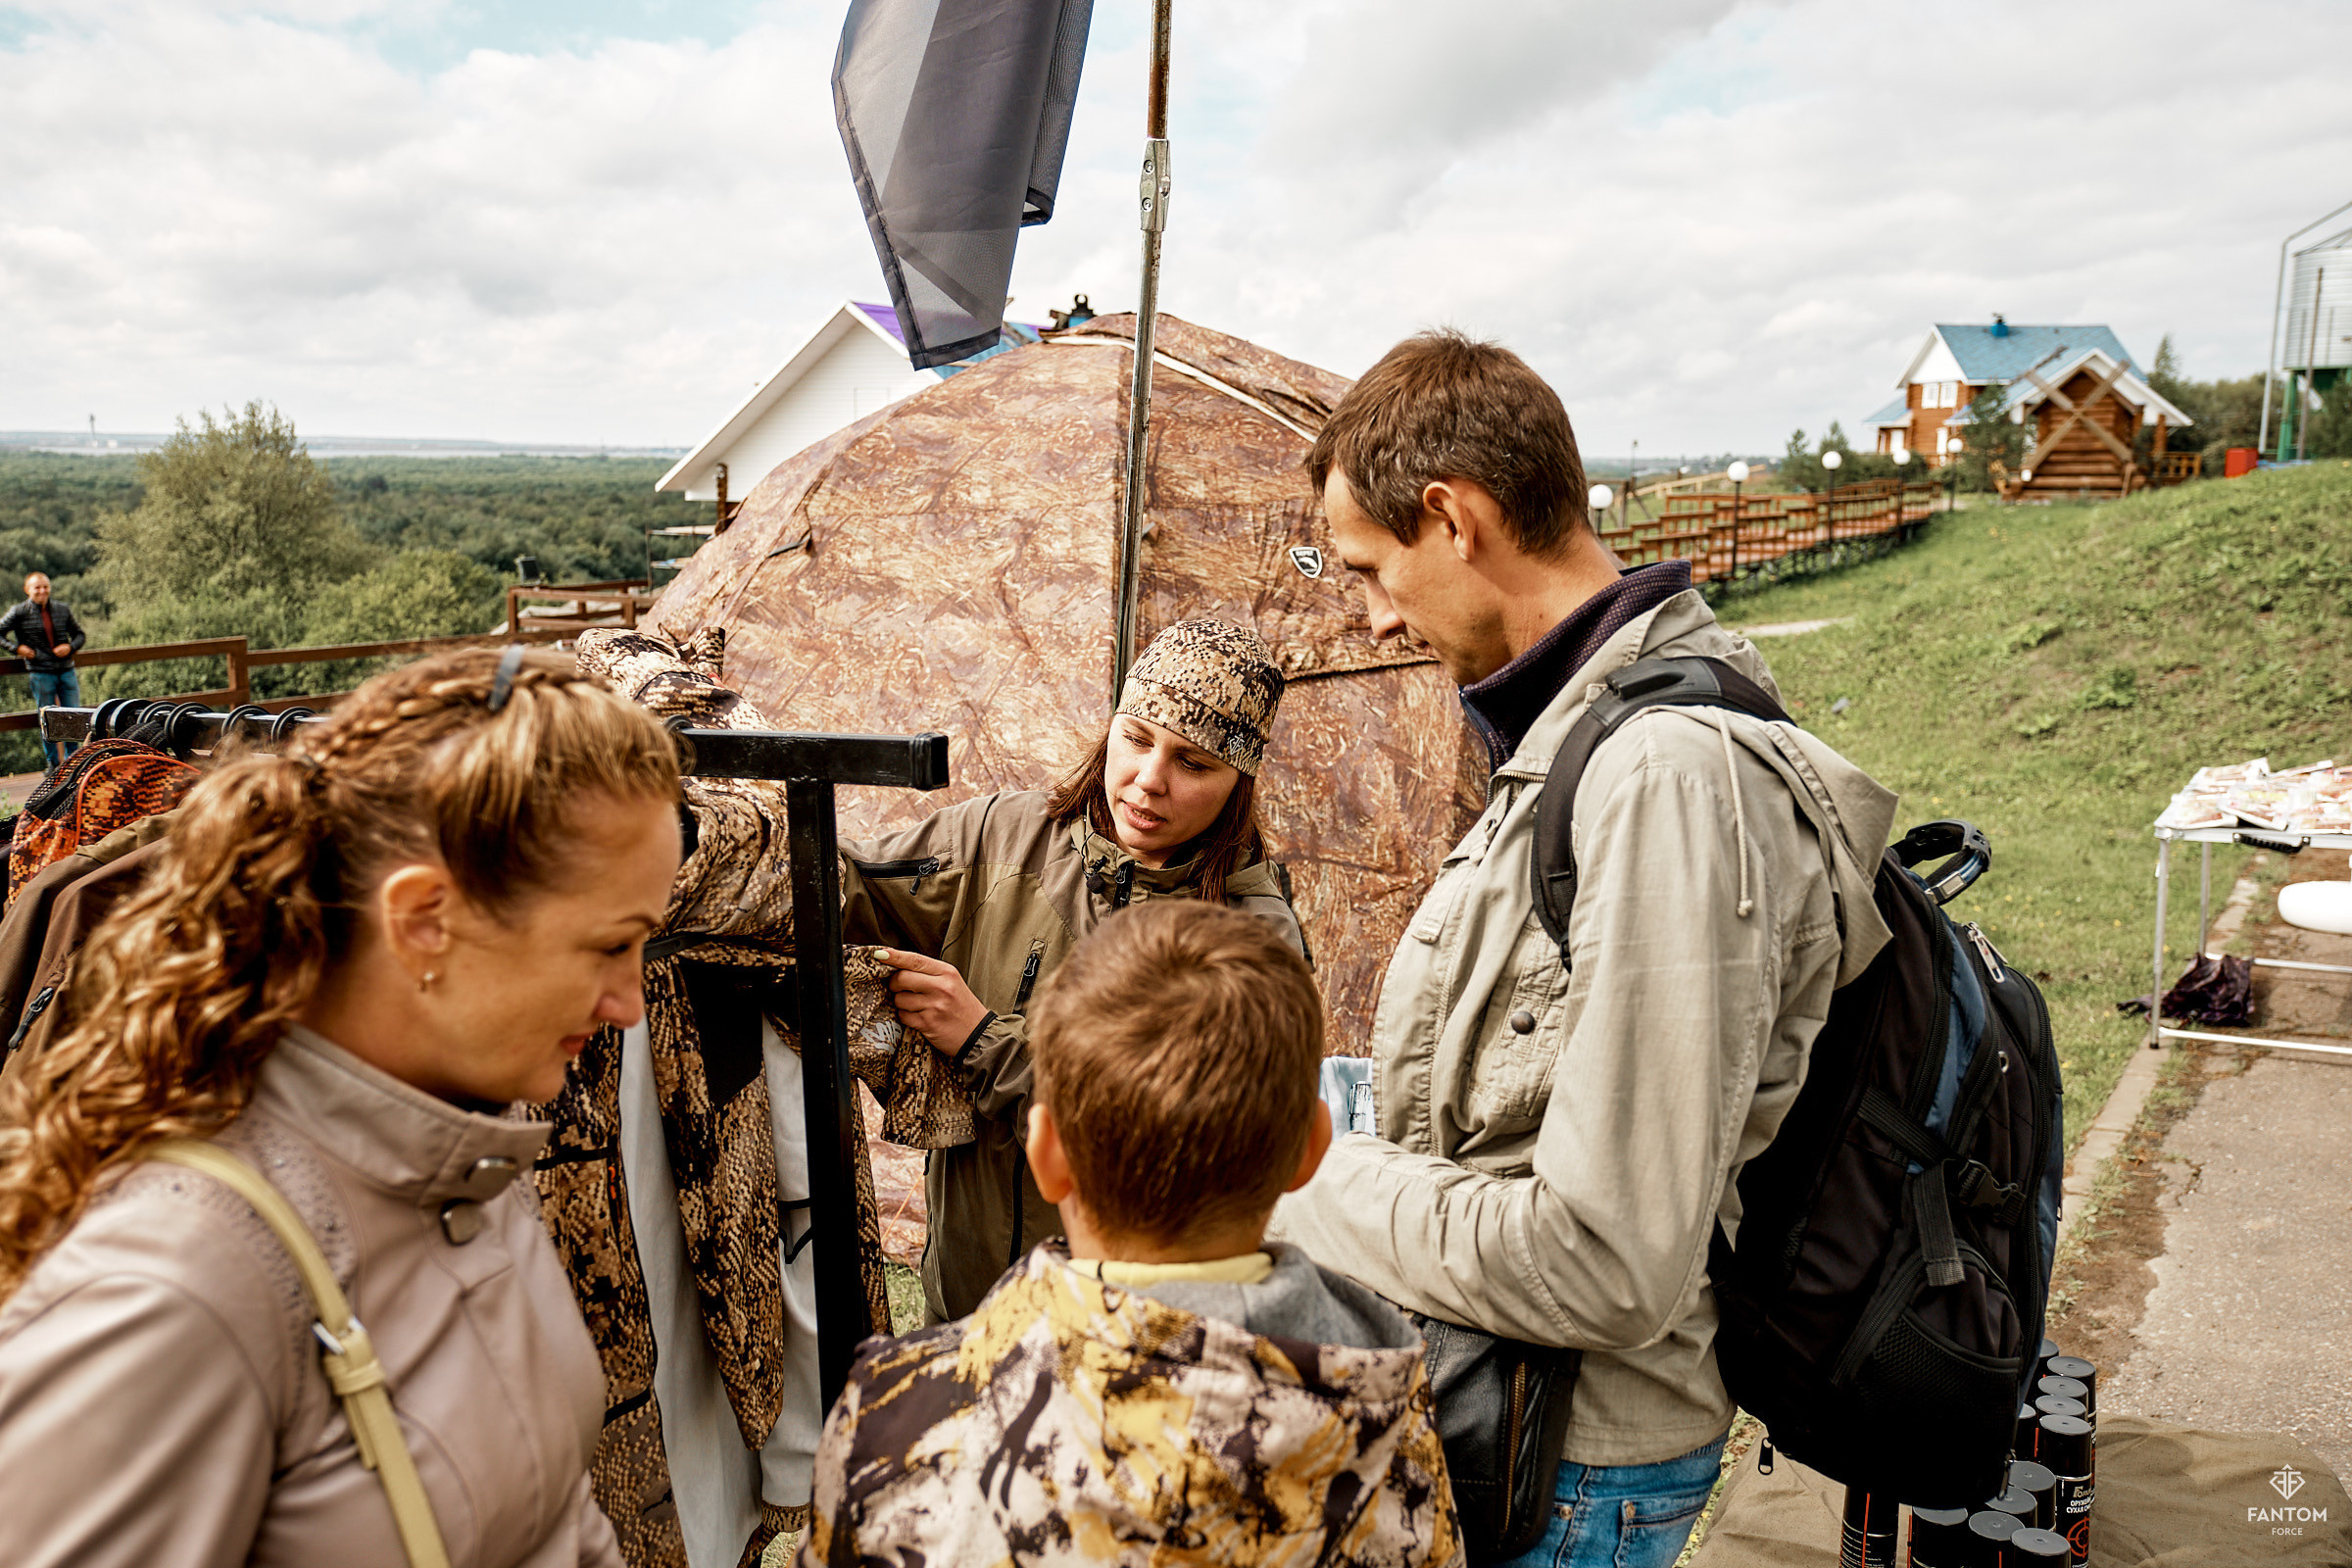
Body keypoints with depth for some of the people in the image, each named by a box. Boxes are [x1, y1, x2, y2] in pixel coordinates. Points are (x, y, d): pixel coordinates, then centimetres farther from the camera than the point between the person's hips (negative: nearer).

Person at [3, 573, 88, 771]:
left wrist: (70, 646, -5)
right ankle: (53, 763, 12)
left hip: (66, 670, 3)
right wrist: (17, 647, -8)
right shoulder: (19, 613, -1)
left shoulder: (63, 609, 8)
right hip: (40, 673, -3)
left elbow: (79, 634, 15)